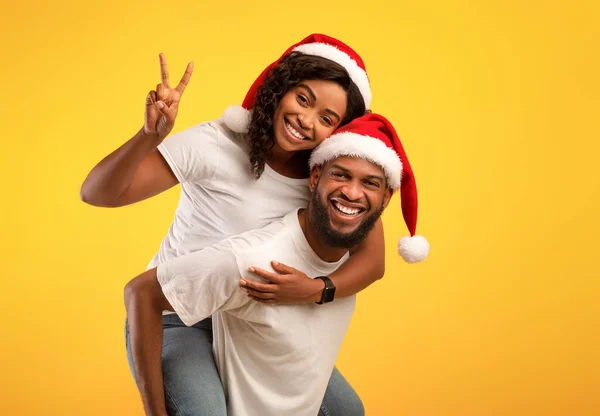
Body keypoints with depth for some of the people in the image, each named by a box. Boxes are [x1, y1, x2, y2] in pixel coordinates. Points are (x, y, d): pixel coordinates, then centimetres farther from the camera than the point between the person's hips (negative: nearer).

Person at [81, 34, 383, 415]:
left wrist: (316, 290, -32)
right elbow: (97, 193, -24)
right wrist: (150, 135, -42)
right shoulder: (216, 144, -21)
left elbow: (373, 258, -14)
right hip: (175, 321, -5)